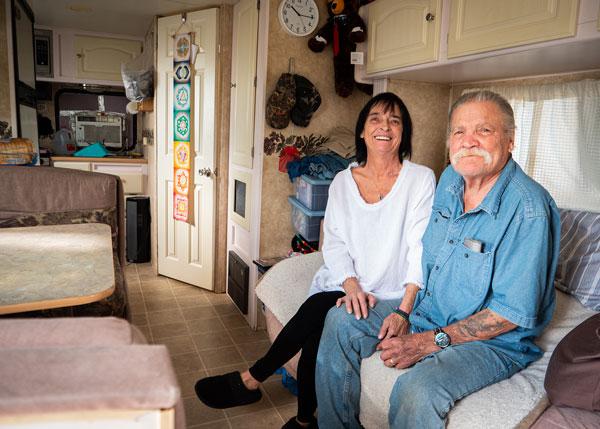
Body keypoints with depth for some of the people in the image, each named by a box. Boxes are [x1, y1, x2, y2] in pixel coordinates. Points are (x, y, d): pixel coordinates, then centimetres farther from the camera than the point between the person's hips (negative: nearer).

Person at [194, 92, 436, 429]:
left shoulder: (421, 179, -2)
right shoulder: (343, 181, 8)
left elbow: (419, 249, -10)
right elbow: (334, 244, 1)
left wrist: (404, 312, -22)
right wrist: (352, 286, -18)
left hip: (389, 296, -3)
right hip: (343, 286, 3)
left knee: (318, 310, -27)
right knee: (316, 336, -26)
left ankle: (250, 381, -4)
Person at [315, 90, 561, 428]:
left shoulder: (529, 209, -25)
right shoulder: (450, 179, 0)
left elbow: (512, 313, -24)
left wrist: (431, 342, -22)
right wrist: (403, 306, 4)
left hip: (494, 340, -7)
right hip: (427, 309, 8)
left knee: (417, 390, -34)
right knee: (341, 321, 1)